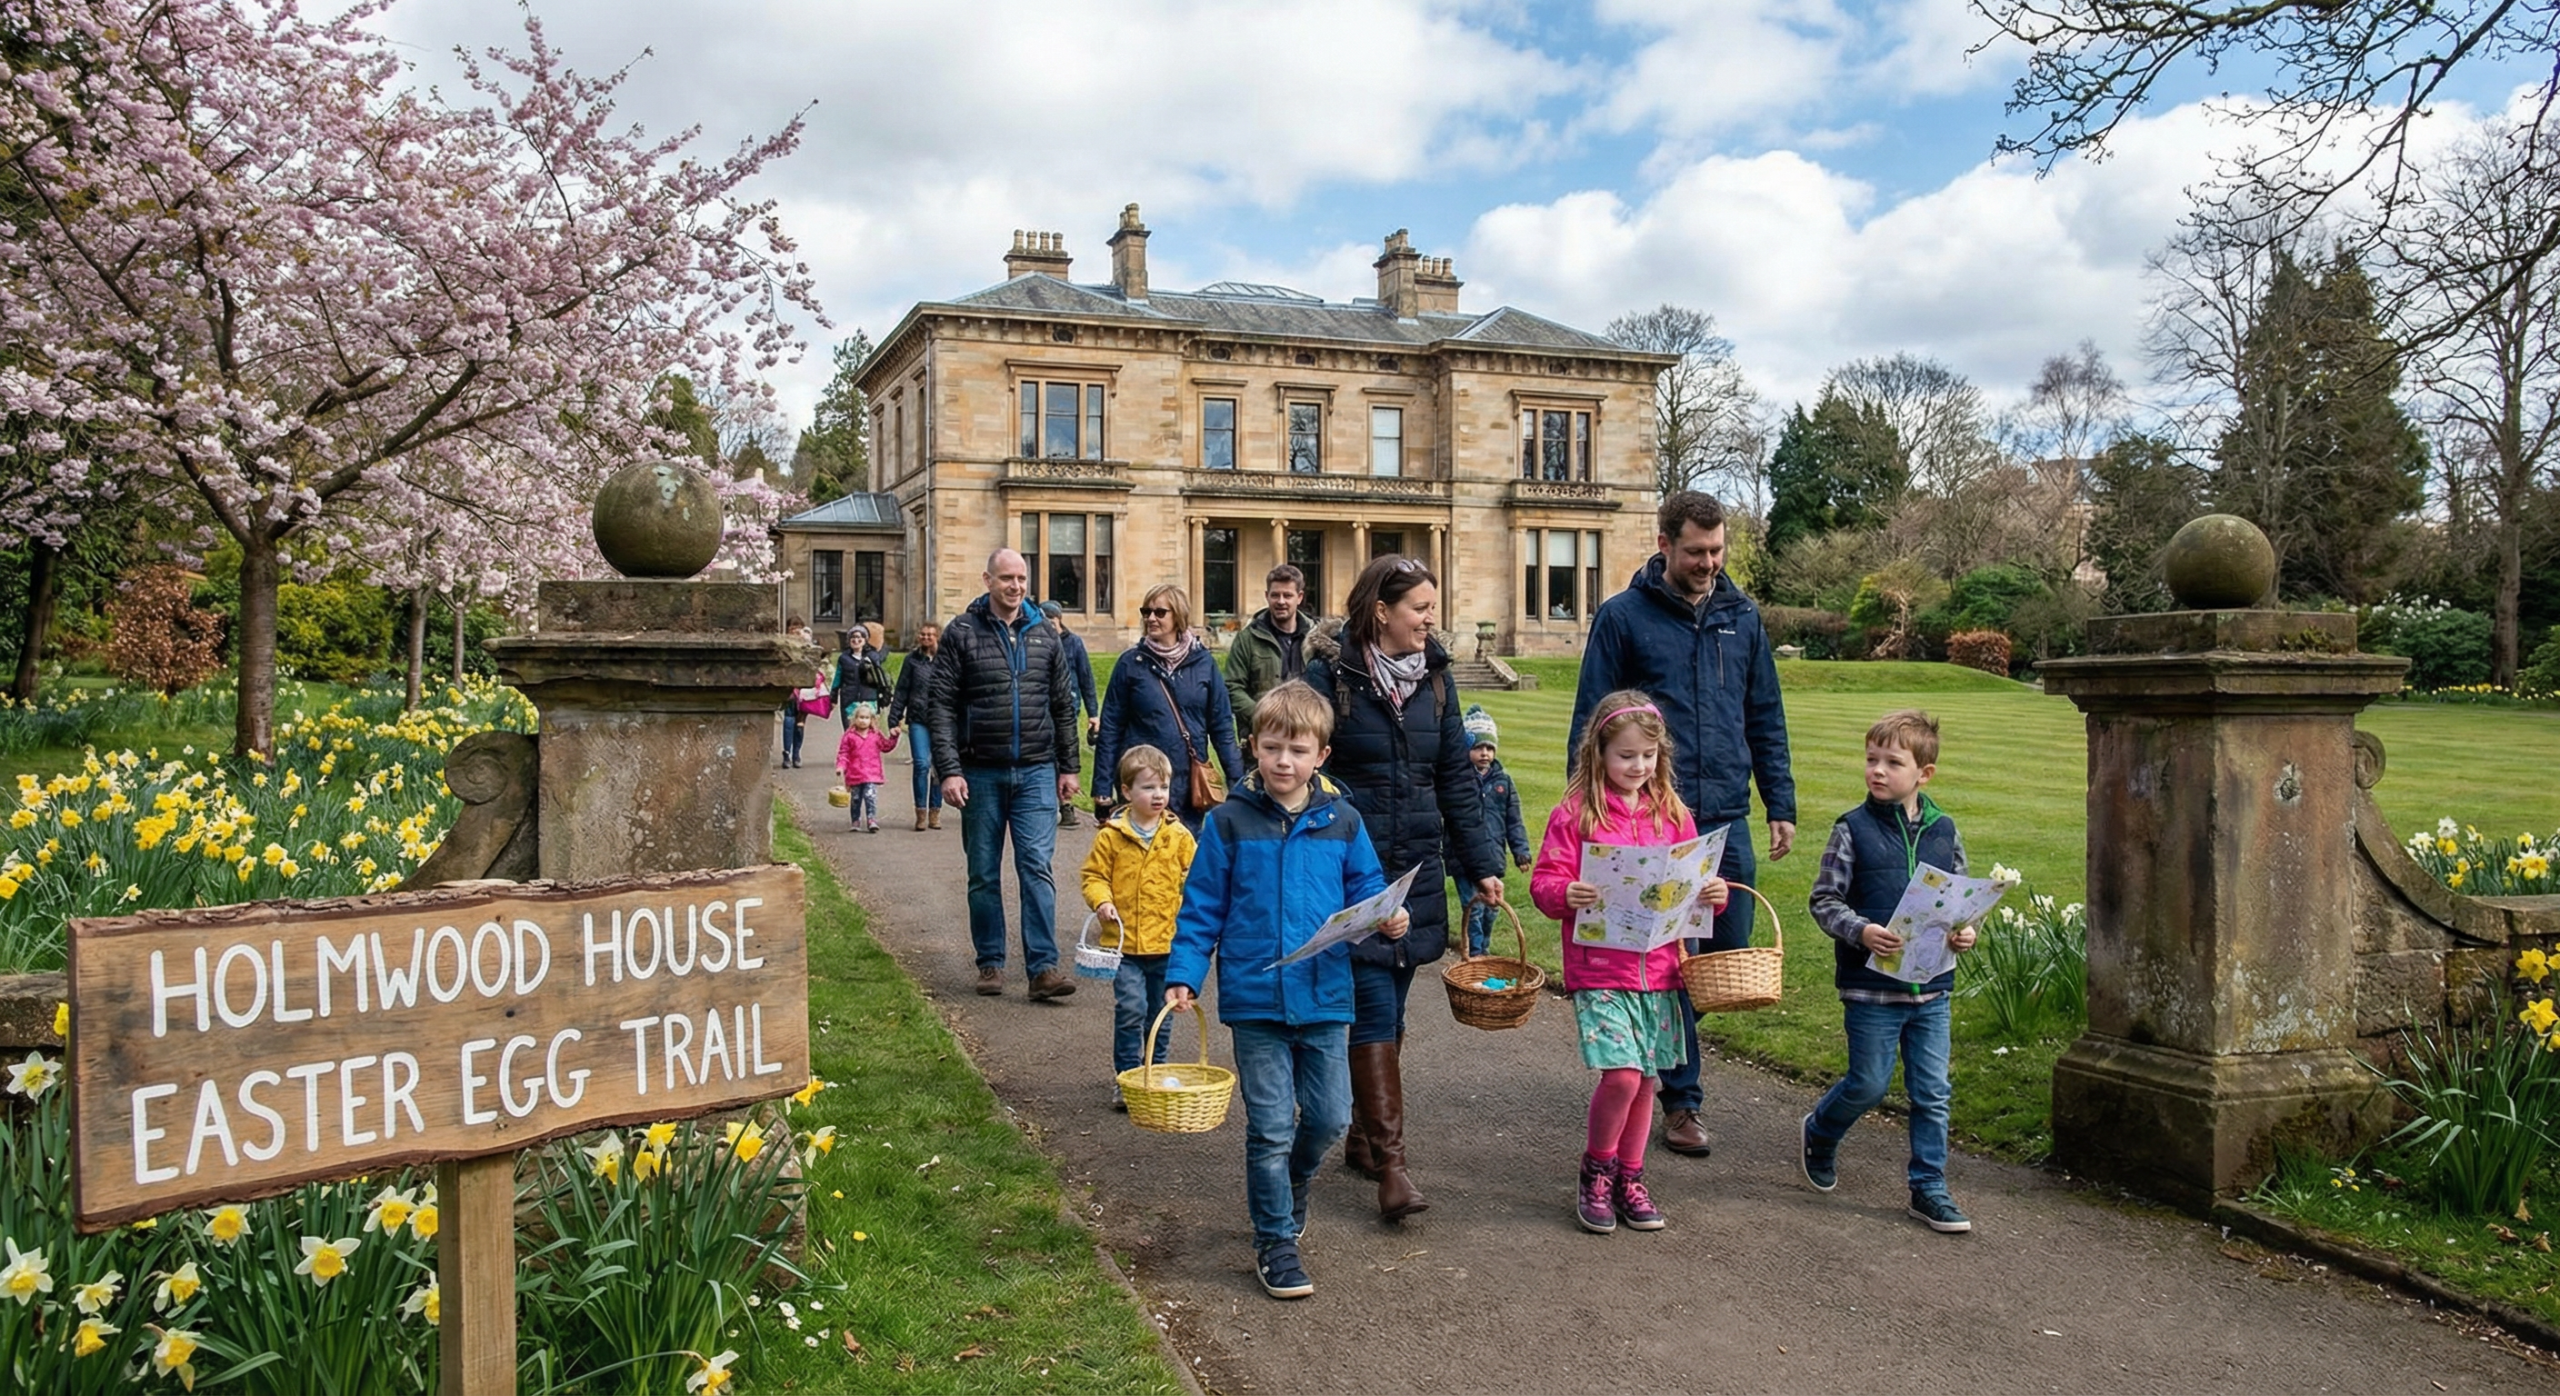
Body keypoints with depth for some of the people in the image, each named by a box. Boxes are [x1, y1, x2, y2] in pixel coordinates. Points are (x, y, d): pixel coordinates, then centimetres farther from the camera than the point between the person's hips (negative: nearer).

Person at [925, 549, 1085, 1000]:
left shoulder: (1044, 632, 8)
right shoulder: (962, 632, -1)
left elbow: (1063, 705, 14)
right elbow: (940, 705, -4)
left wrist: (1067, 766, 11)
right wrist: (948, 769, -12)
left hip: (1036, 772, 1)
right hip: (981, 773, -1)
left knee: (1036, 866, -6)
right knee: (984, 874, 8)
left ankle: (1043, 967, -6)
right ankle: (990, 963, 19)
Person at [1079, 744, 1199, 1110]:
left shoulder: (1179, 836, 3)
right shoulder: (1111, 836, -3)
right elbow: (1094, 875, 2)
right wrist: (1102, 901, -16)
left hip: (1167, 943, 3)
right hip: (1124, 943, -3)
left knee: (1159, 1015, 13)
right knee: (1130, 1011, -11)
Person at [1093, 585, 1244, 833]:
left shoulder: (1203, 662, 3)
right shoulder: (1131, 663, 0)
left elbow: (1222, 726, 5)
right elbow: (1110, 729, 1)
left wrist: (1238, 781, 1)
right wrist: (1102, 789, -2)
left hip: (1191, 784, 1)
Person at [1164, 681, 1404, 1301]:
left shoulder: (1342, 822, 2)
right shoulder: (1230, 822, -3)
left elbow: (1367, 893, 9)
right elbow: (1202, 907, 0)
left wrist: (1390, 922, -12)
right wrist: (1183, 976, -7)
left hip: (1325, 997, 3)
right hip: (1255, 999, -2)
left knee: (1329, 1117, 11)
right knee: (1271, 1126, 2)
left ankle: (1288, 1186, 42)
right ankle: (1276, 1243, 20)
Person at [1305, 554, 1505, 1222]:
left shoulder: (1434, 677, 8)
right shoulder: (1328, 675, -8)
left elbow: (1456, 777, 11)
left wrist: (1482, 864, 6)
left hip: (1417, 869, 5)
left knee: (1391, 1012, 13)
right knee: (1375, 1011, -8)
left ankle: (1364, 1135, 28)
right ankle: (1391, 1164, -5)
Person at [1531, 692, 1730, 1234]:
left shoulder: (1672, 813, 9)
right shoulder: (1574, 814, -4)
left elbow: (1694, 880, 14)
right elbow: (1543, 881, -5)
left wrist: (1713, 893, -7)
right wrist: (1566, 895, -26)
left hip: (1658, 967, 5)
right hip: (1598, 969, -4)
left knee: (1645, 1080, 11)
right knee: (1621, 1074, -14)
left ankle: (1629, 1179, 30)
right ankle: (1596, 1169, 12)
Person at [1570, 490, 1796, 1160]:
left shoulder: (1740, 615, 9)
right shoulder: (1623, 616, -3)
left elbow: (1766, 719, 14)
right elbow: (1589, 723, -2)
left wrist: (1780, 805, 9)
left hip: (1727, 821, 4)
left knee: (1731, 956, 8)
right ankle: (1681, 1102, 16)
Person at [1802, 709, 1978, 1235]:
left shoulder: (1943, 831, 4)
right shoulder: (1853, 828, -7)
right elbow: (1824, 899, -6)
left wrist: (1963, 931, -6)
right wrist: (1860, 931, -22)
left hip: (1932, 987, 3)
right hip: (1870, 987, -3)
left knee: (1932, 1092, 7)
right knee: (1868, 1085, 6)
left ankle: (1929, 1187, 19)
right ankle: (1820, 1133, 34)